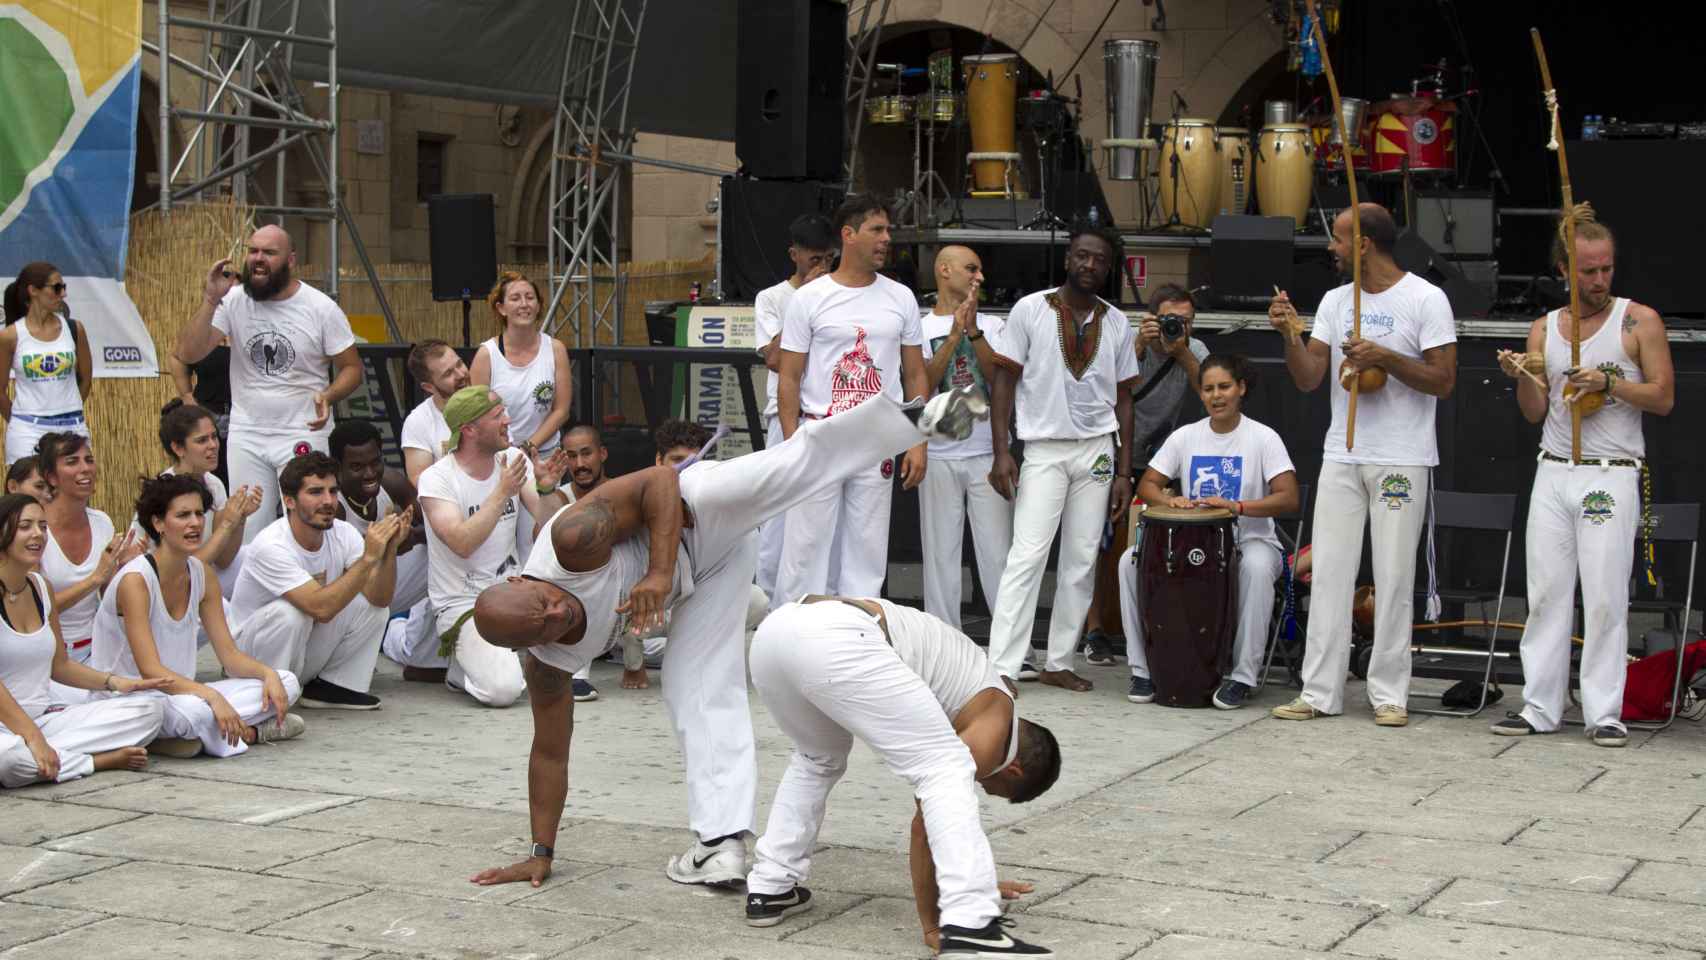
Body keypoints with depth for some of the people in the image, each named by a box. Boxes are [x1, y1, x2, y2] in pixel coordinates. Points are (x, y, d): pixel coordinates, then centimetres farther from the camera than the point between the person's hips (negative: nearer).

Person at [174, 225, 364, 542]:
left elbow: (352, 368, 0)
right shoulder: (233, 300, -1)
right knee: (247, 536, 6)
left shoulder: (321, 308, -6)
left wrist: (328, 395, -21)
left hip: (303, 435, -2)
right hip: (246, 436, 2)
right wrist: (210, 301, -17)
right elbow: (188, 354, -7)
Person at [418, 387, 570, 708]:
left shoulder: (514, 459, 4)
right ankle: (466, 668, 7)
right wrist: (503, 493, -29)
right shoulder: (436, 479, -13)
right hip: (462, 606, -6)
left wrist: (546, 489, -23)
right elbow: (462, 543, -27)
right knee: (503, 689, -29)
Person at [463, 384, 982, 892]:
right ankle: (720, 846, -1)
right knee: (698, 693, -8)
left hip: (702, 510, -4)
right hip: (701, 579, 4)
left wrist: (660, 572, -36)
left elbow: (659, 481, -27)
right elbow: (550, 753, -5)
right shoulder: (544, 663, -15)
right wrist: (540, 854, -4)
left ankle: (919, 417, -42)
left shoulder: (570, 539, -33)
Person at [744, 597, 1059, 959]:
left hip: (774, 630, 9)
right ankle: (968, 926, -17)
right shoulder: (996, 716, 15)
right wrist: (931, 924, 15)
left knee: (817, 761, 36)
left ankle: (769, 889, 31)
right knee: (949, 774, -4)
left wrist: (974, 882, 62)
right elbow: (927, 821, 9)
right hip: (837, 642, -9)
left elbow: (928, 814, 50)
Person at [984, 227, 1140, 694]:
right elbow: (1004, 380, -2)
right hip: (1045, 449, -4)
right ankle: (1003, 667, -14)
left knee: (1081, 563, 4)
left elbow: (1122, 398, 12)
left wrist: (1124, 471, 7)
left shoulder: (1116, 323, 9)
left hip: (1097, 449, 4)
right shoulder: (1030, 310, -1)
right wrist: (1001, 452, -10)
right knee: (1027, 555, -12)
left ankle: (1059, 663, 12)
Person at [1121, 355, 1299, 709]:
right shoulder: (1185, 436, 7)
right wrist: (1171, 500, -17)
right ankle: (1143, 668, -10)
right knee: (1131, 560, -19)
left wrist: (1237, 506, -30)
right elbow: (1146, 485, 7)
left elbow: (1288, 498, -15)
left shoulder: (1263, 438, -5)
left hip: (1250, 540, -4)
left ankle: (1242, 676, -28)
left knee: (1257, 567, -39)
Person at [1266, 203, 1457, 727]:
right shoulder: (1336, 300, 11)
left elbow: (1443, 381, -8)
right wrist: (1288, 334, -9)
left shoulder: (1425, 299, -5)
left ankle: (1389, 694, 8)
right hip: (1341, 457, 5)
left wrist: (1384, 358, -18)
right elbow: (1308, 378, 7)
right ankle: (1319, 692, 6)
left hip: (1401, 461, -5)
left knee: (1393, 579, 0)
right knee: (1329, 572, 2)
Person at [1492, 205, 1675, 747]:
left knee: (1606, 597, -5)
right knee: (1546, 593, 2)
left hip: (1612, 475, -3)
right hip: (1553, 473, 3)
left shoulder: (1639, 321, 2)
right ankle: (1541, 707, 7)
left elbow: (1663, 398, -2)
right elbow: (1536, 413, 9)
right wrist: (1521, 377, -11)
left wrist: (1609, 382, -16)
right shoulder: (1544, 330, 12)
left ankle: (1604, 713, 0)